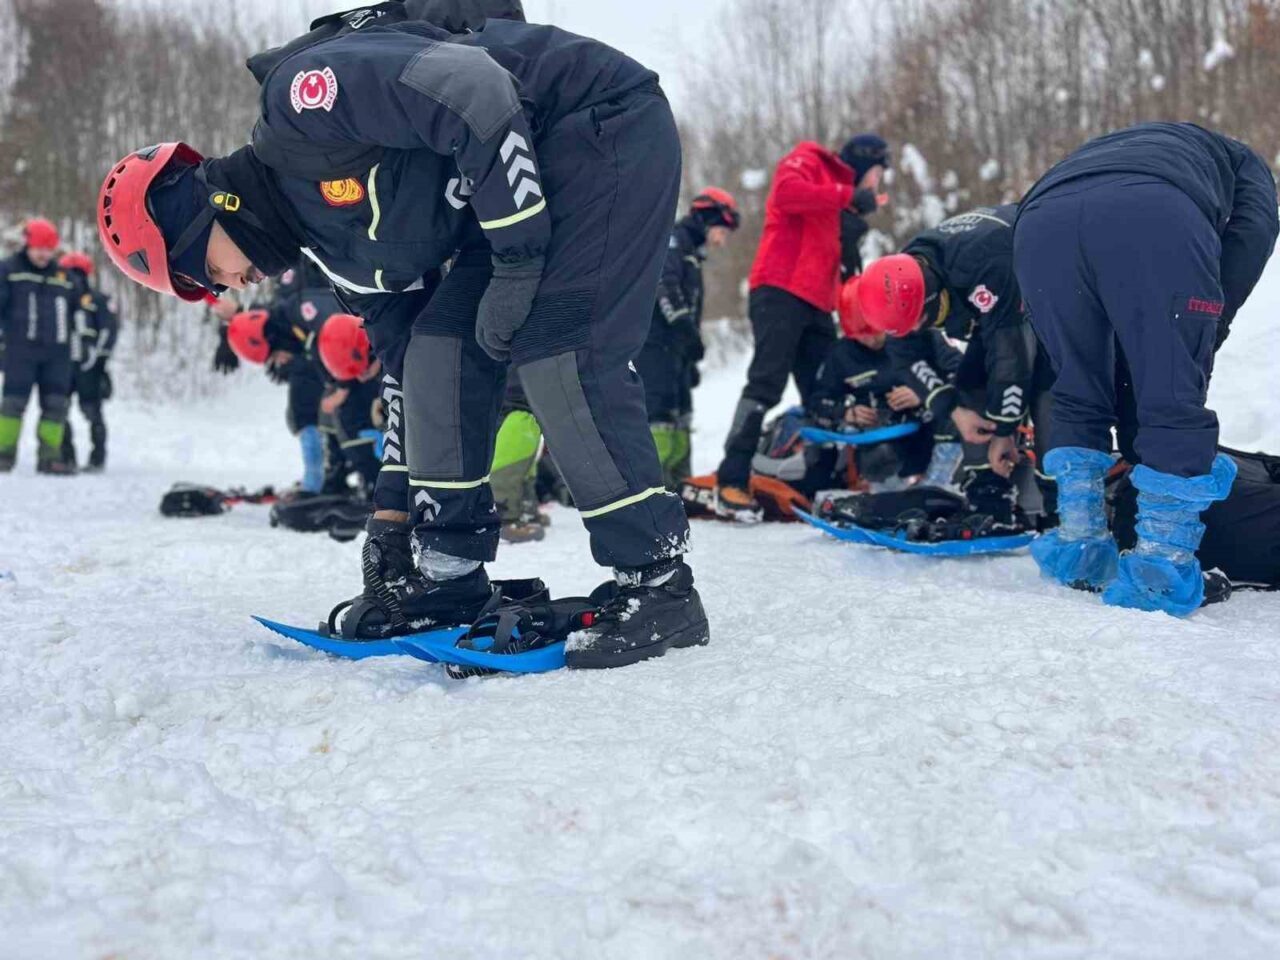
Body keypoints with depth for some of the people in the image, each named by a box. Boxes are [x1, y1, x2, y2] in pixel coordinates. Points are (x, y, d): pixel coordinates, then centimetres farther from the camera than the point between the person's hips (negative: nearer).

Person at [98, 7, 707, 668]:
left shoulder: (299, 98, -17)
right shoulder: (334, 242, 10)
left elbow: (479, 93, -25)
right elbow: (405, 363, 16)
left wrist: (515, 258, -23)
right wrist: (394, 515, 18)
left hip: (606, 121, -9)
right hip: (536, 168, 9)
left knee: (556, 349, -18)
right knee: (441, 346, 2)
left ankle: (660, 587, -12)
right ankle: (447, 573, 8)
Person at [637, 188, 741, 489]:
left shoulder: (692, 255, 26)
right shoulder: (672, 240, -4)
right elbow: (663, 284, -21)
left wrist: (690, 360, 26)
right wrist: (684, 325, -27)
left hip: (673, 347, 10)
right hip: (652, 341, -10)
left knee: (680, 413, 12)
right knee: (659, 409, -16)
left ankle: (680, 483, 18)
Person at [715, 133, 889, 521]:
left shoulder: (839, 202, 29)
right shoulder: (807, 161, 5)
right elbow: (785, 192, -18)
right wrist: (847, 195, -16)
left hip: (816, 304, 9)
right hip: (780, 292, -9)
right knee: (766, 384, -17)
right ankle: (732, 482, -19)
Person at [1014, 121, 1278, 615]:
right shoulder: (1239, 160, 40)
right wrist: (1202, 336, 19)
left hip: (1041, 222, 4)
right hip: (1153, 215, -4)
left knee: (1077, 394, 20)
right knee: (1174, 401, 4)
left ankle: (1079, 544, 20)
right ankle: (1161, 563, 2)